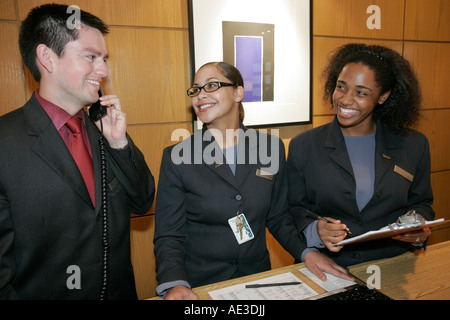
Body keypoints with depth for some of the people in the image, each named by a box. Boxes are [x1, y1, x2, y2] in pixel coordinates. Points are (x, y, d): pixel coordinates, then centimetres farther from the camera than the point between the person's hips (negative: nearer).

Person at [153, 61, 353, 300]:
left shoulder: (270, 147, -1)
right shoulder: (176, 157, -8)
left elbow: (278, 217, 8)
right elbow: (168, 236, -6)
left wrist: (307, 252, -6)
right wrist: (175, 284, -22)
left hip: (257, 279, 2)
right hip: (198, 286, -2)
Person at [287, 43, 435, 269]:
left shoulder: (414, 146, 6)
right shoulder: (303, 146, 0)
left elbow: (421, 203, 17)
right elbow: (294, 208, 3)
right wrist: (315, 230, -16)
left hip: (391, 268, 3)